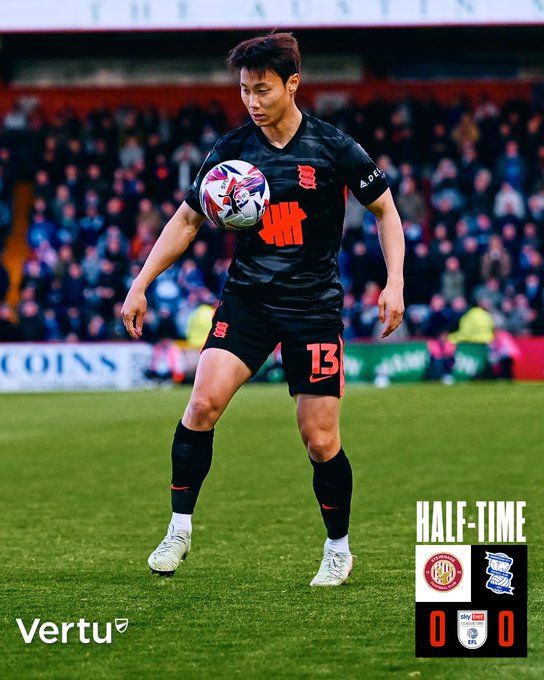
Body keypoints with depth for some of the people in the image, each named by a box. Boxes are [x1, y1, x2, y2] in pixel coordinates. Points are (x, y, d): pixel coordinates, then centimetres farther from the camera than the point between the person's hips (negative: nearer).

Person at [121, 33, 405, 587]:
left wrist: (394, 283, -6)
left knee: (320, 441, -3)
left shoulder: (334, 148, -6)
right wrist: (140, 285, 4)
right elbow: (187, 219, 11)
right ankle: (179, 529, -7)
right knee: (203, 401, -20)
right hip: (246, 297, 2)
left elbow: (385, 211, 5)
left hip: (314, 307, -2)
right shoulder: (231, 150, 0)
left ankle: (338, 548, 20)